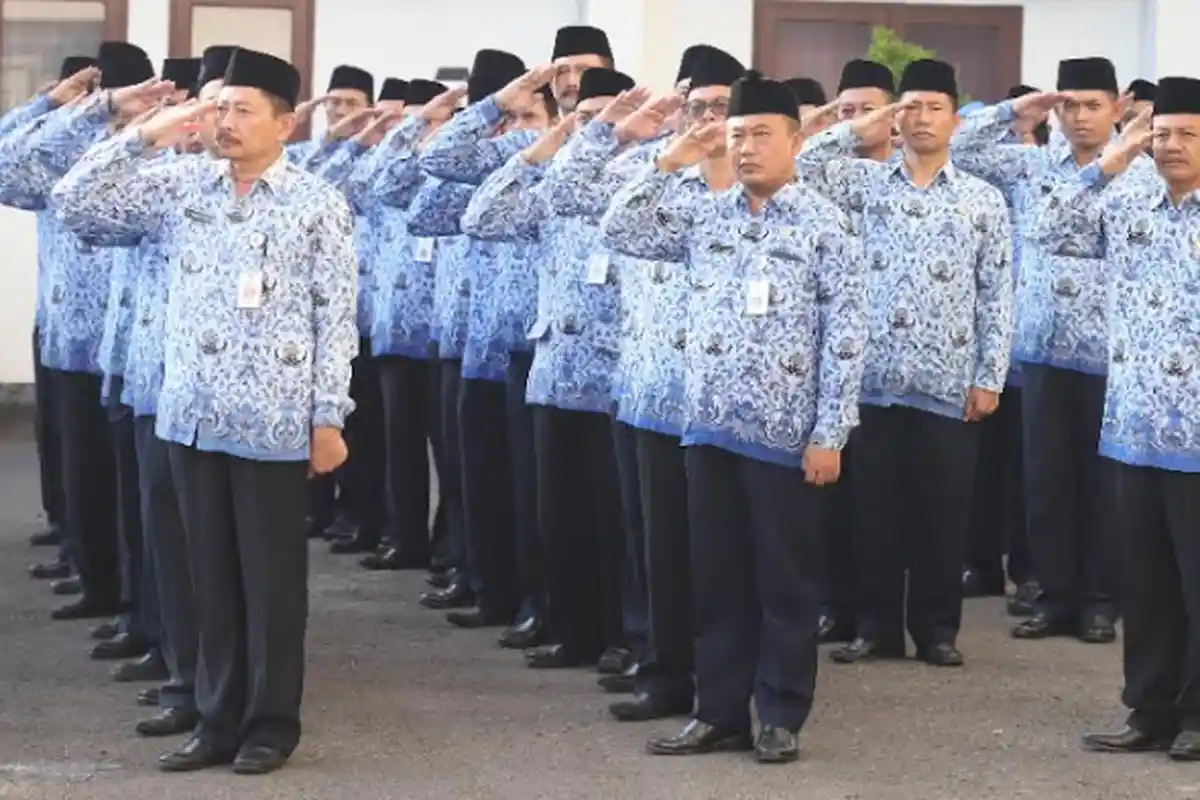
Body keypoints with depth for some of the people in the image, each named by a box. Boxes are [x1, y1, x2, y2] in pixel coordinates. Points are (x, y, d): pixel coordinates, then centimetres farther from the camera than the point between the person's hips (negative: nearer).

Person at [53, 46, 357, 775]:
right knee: (212, 574, 11)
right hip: (194, 414, 4)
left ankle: (271, 722, 16)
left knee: (271, 576, 5)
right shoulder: (181, 184, 5)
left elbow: (337, 318, -4)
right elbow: (75, 202, 2)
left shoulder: (318, 204, -4)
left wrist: (329, 417, -8)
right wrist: (143, 136, -6)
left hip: (274, 420, -4)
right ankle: (220, 718, 20)